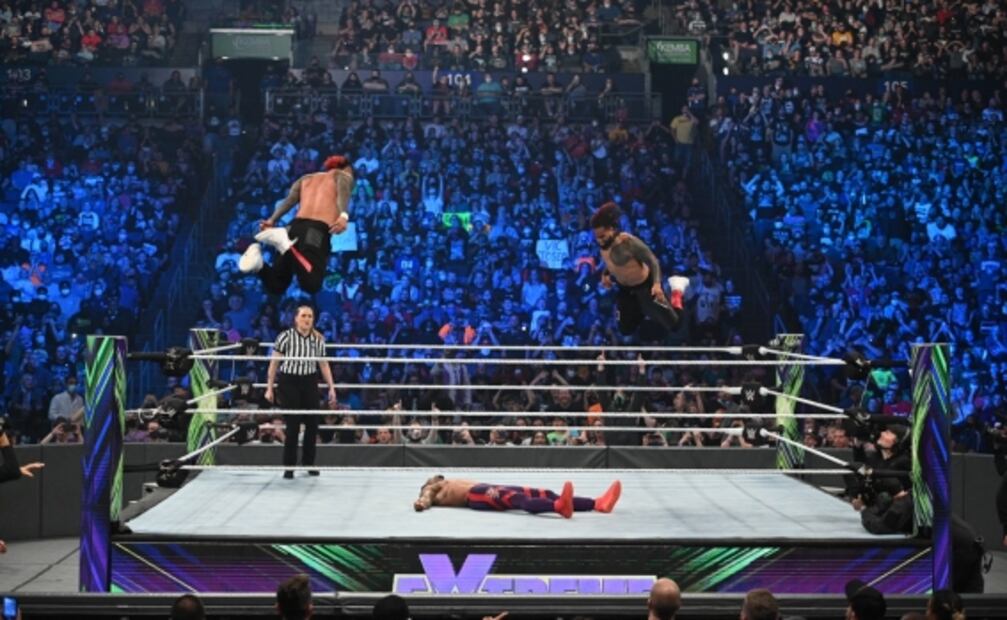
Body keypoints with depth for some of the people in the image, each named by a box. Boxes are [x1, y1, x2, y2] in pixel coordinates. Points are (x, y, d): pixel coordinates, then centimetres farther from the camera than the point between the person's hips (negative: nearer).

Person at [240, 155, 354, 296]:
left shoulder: (306, 179, 32)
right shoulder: (343, 175, 19)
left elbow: (290, 199, 14)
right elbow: (343, 193, -4)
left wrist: (272, 220, 2)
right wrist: (343, 216, -23)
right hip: (318, 228, -6)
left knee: (276, 286, 11)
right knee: (312, 285, -23)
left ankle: (258, 264, -19)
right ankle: (285, 243, -36)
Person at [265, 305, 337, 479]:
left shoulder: (318, 339, 3)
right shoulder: (285, 336, -8)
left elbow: (324, 365, 10)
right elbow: (274, 363, -3)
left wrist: (331, 388, 6)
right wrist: (269, 388, -4)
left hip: (309, 383, 4)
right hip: (288, 383, -4)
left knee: (312, 424, 4)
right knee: (292, 425, -3)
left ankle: (308, 463, 21)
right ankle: (289, 466, 9)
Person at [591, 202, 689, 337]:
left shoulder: (628, 242, -31)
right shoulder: (604, 244, -8)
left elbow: (652, 260, -26)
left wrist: (657, 283, -39)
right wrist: (605, 275, -5)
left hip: (645, 286, -7)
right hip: (626, 289, 7)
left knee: (673, 325, 4)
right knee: (626, 330, 16)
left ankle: (677, 289, 26)